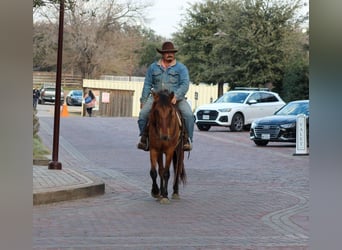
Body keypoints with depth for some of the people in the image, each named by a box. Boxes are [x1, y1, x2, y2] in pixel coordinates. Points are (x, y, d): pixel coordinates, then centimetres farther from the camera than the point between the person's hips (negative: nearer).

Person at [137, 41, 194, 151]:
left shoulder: (181, 68, 4)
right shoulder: (153, 67, 12)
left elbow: (185, 84, -7)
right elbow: (147, 85, 13)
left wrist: (176, 96, -23)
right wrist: (143, 100, 3)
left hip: (176, 98, -2)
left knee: (188, 115, -25)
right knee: (143, 113, -20)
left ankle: (188, 139, -10)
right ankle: (144, 137, -1)